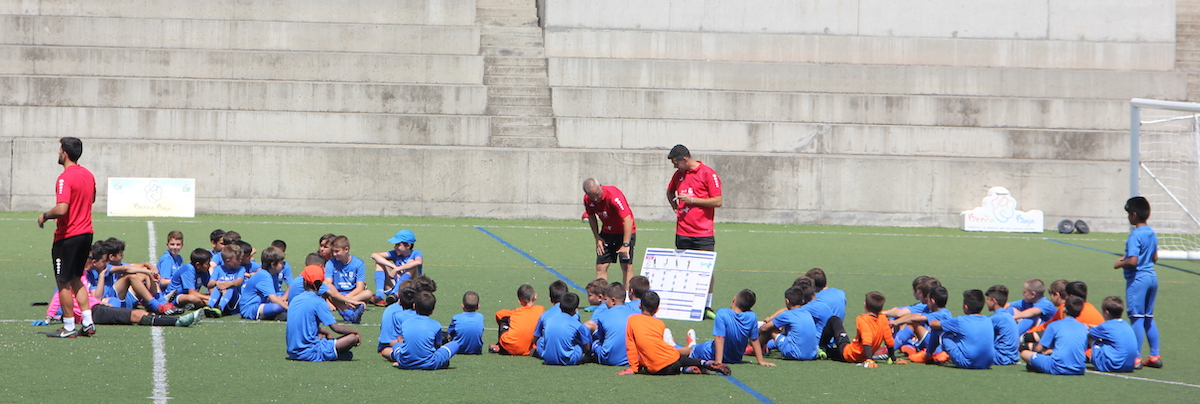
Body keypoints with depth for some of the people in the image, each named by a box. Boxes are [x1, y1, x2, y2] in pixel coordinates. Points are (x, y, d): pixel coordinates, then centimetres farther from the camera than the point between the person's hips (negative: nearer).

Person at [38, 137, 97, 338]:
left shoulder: (65, 178, -19)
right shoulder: (87, 174, 8)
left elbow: (61, 209, -28)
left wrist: (44, 216, -11)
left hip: (67, 236, -8)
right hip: (86, 233, 8)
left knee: (63, 282, 1)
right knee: (75, 280, 18)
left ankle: (69, 327, 5)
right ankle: (87, 323, 13)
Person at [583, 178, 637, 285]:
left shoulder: (614, 196, -30)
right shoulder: (587, 200, -11)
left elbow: (628, 219, -33)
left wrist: (626, 244, -36)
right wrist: (597, 238, 3)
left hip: (625, 231, -5)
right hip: (607, 233, 5)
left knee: (626, 266, -12)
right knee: (601, 267, -2)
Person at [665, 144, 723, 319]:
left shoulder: (708, 174, -7)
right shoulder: (679, 174, 12)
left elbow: (717, 201, -10)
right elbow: (670, 192, 32)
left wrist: (692, 200, -13)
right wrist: (676, 206, 14)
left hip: (703, 233, -5)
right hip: (682, 231, 5)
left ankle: (707, 306, 2)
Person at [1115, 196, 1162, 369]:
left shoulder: (1135, 235, -17)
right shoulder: (1152, 233, 9)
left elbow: (1132, 261, -23)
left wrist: (1119, 264, -4)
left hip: (1137, 278, -8)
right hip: (1152, 276, 8)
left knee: (1137, 317, -5)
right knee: (1149, 317, 14)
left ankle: (1136, 357, -4)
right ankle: (1155, 355, 15)